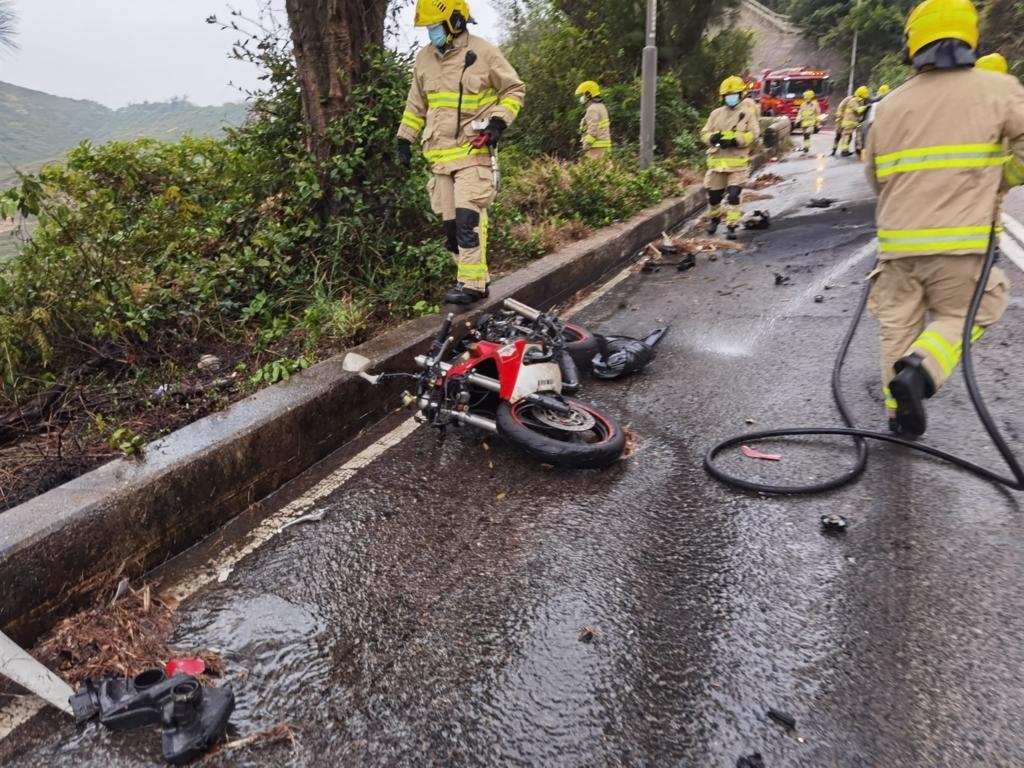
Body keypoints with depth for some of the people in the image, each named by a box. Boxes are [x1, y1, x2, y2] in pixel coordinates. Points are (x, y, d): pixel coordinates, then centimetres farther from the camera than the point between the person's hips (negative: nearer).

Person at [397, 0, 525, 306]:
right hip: (440, 152, 6)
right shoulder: (424, 58, 14)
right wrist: (405, 138, 18)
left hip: (473, 150, -6)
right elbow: (416, 104, 23)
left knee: (468, 215, -17)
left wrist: (499, 121, -10)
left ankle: (471, 283, -13)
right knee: (451, 222, 3)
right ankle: (478, 280, 12)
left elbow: (514, 89, 4)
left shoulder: (484, 53, -3)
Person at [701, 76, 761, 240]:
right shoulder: (716, 114, 12)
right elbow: (704, 133, 9)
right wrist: (713, 138, -14)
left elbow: (753, 134, -4)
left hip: (738, 161, -3)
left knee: (733, 194, -12)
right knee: (713, 194, 9)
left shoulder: (747, 113, 4)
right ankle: (714, 218, 35)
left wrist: (736, 140, -19)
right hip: (717, 160, 3)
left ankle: (732, 226, -6)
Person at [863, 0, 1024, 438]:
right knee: (963, 316, 14)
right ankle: (920, 371, -13)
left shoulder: (890, 105, 8)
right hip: (960, 240, -2)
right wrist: (983, 187, 14)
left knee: (900, 325, 11)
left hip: (898, 239, 3)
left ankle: (900, 415, 15)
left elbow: (875, 176, 16)